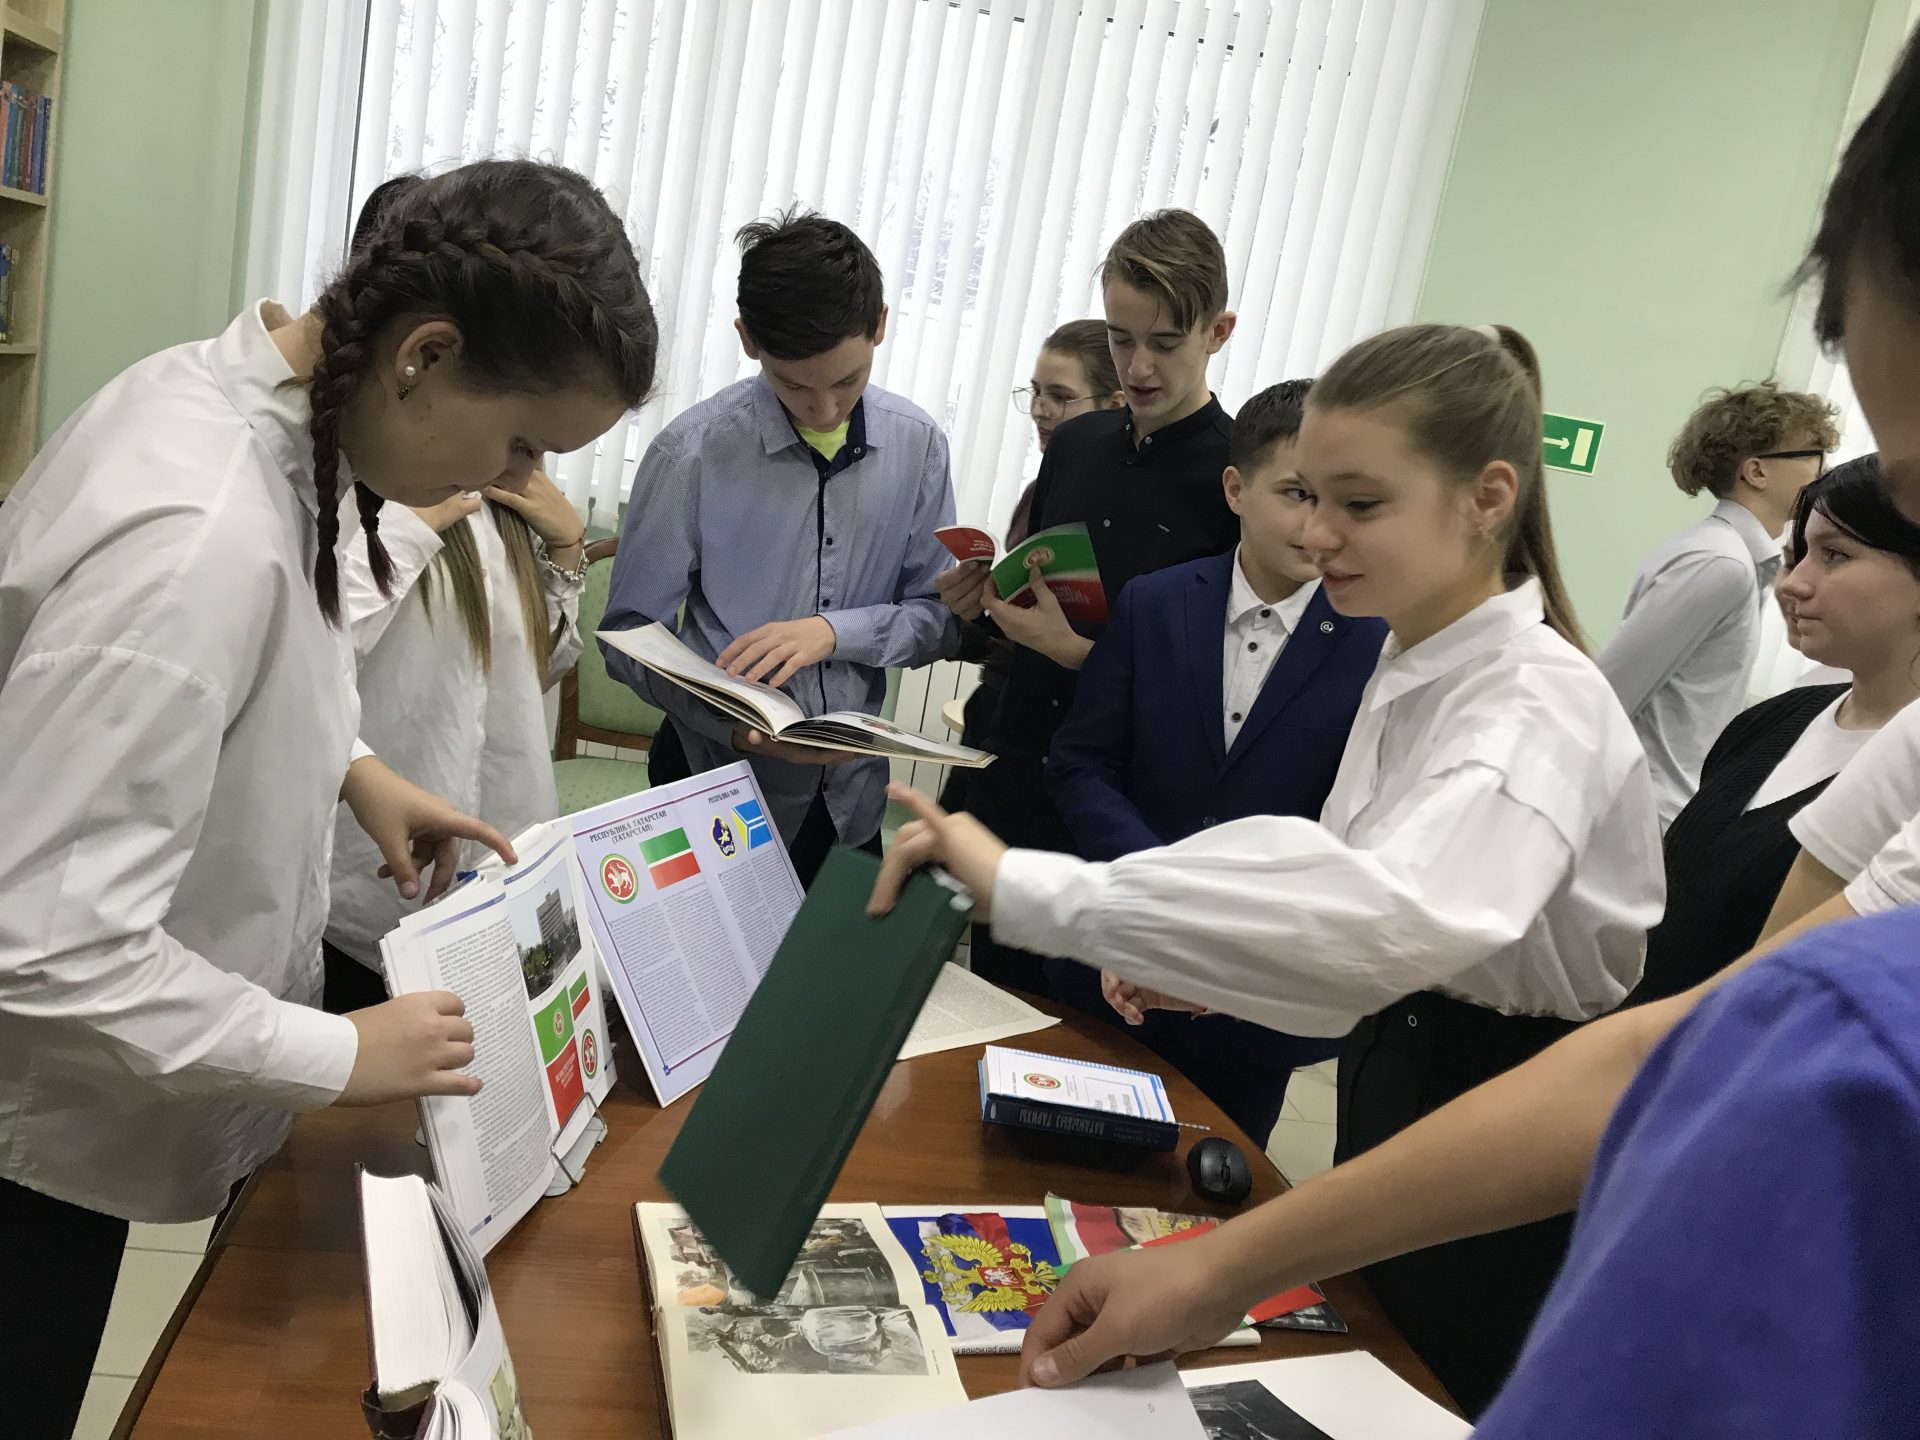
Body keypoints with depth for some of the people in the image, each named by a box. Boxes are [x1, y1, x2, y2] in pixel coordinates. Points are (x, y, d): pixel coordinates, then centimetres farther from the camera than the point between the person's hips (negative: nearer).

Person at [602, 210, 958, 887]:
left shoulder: (917, 444, -7)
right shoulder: (692, 453, -16)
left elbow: (941, 619, -1)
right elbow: (629, 638, -10)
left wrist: (834, 630, -19)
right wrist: (733, 726, -27)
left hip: (852, 799, 3)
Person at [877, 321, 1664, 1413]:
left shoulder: (1539, 706, -28)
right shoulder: (1410, 674, 3)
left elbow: (1396, 914, -49)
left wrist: (1032, 888, -54)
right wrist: (1213, 966, -4)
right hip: (1397, 1087, 8)